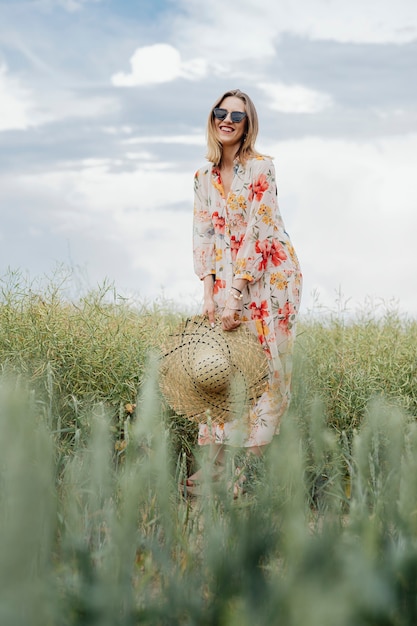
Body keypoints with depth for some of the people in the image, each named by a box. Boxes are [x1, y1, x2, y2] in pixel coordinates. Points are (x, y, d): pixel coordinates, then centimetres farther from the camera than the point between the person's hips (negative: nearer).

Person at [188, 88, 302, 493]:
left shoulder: (260, 168, -8)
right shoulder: (204, 178, 10)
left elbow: (258, 231, -14)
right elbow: (203, 235, 8)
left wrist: (235, 293, -17)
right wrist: (208, 290, -4)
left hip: (266, 275, -5)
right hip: (224, 276, 5)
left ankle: (252, 463, 1)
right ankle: (215, 461, 4)